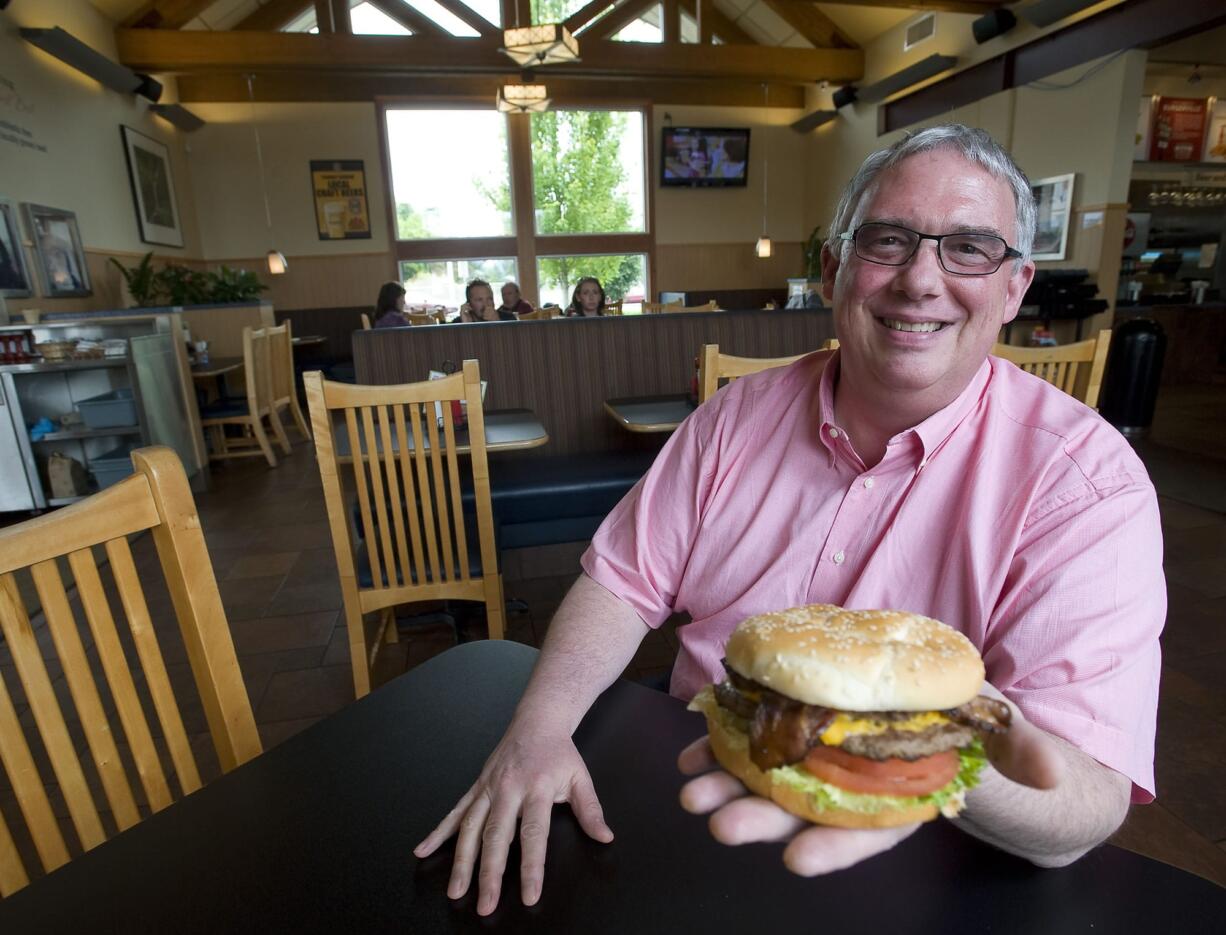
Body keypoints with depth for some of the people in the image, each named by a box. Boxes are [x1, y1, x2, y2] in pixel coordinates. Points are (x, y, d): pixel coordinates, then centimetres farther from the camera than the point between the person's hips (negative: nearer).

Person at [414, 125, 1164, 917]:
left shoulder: (1089, 478, -14)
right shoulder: (744, 413, -3)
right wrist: (541, 721, -18)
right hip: (692, 799, 1)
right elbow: (625, 581, -2)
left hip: (912, 880, 0)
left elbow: (1087, 803, -20)